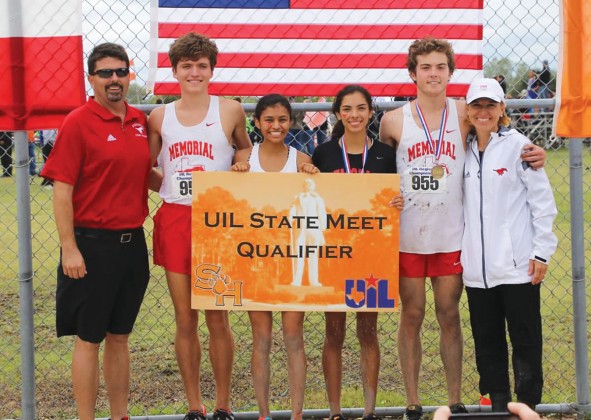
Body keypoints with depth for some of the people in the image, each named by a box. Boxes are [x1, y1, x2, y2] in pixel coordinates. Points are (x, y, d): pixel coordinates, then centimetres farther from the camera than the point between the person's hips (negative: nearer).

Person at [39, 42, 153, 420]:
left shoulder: (140, 121, 8)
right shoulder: (78, 123, -10)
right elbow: (62, 190, -13)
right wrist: (69, 249, -17)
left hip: (132, 243, 6)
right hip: (92, 244, -6)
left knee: (120, 336, 14)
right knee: (89, 338, 2)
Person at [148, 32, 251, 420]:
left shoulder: (230, 111, 2)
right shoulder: (160, 118, 7)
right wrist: (173, 185, -2)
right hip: (175, 220, 2)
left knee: (217, 318, 1)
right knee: (185, 320, 5)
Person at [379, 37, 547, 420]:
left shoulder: (464, 114, 0)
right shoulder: (394, 121, -1)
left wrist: (531, 154, -8)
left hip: (451, 234, 0)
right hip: (407, 234, 0)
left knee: (449, 316, 8)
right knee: (411, 316, 7)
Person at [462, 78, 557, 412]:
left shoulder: (518, 146, -4)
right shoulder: (465, 151, 11)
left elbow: (543, 200, -5)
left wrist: (542, 251, -8)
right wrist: (461, 251, 10)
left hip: (517, 265, -5)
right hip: (477, 268, 5)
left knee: (525, 339, 2)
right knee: (487, 340, 10)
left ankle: (528, 405, 10)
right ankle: (498, 403, 21)